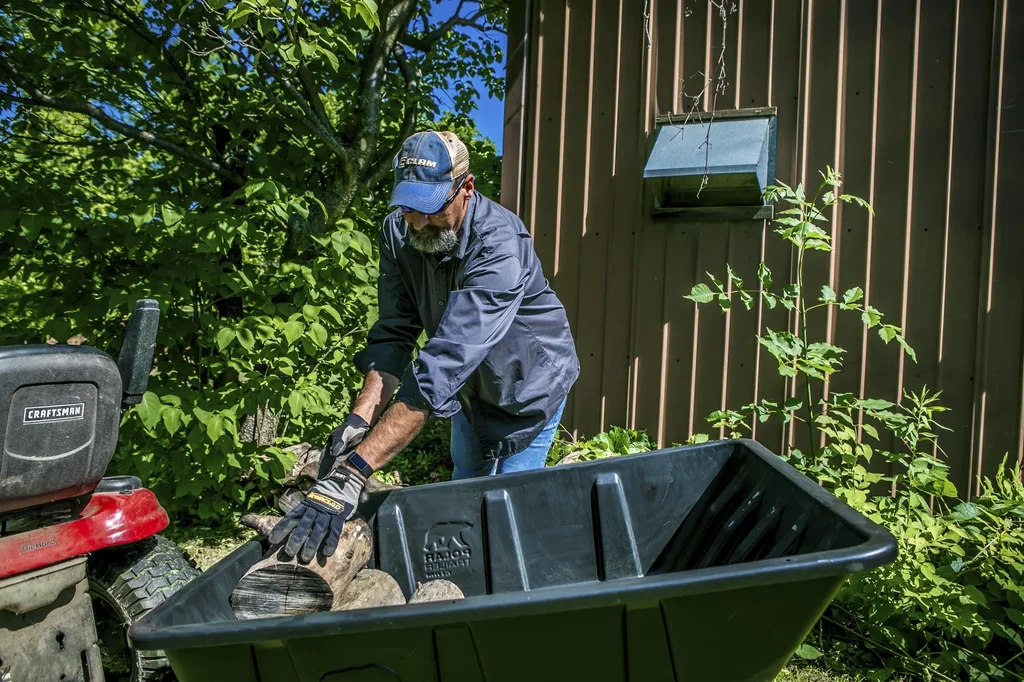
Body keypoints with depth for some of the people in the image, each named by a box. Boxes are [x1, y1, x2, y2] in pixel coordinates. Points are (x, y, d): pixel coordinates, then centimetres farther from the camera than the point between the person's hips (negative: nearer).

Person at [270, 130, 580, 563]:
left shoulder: (498, 245, -39)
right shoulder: (398, 231, -17)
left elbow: (446, 363, -49)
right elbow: (394, 333, -17)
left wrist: (352, 472, -55)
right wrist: (360, 417, -34)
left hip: (528, 384, -6)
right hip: (471, 386, 6)